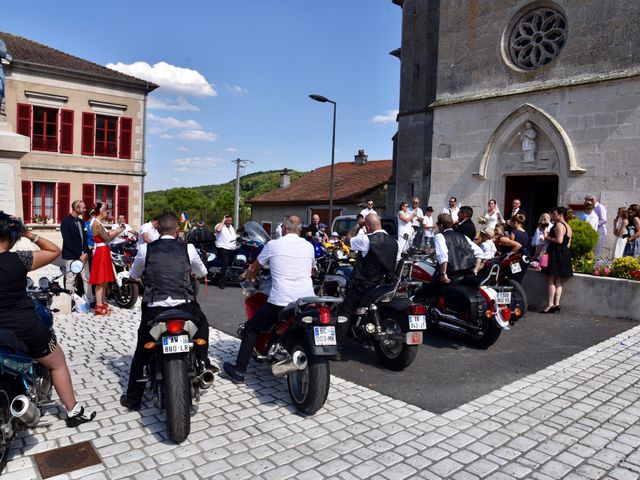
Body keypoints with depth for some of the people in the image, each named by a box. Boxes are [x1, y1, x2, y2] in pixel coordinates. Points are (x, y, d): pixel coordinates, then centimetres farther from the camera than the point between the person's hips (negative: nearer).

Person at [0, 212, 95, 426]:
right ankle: (73, 413, 21)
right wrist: (30, 235, 2)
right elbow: (54, 251, -2)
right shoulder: (18, 259, -13)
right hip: (26, 328, -3)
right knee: (58, 364, 16)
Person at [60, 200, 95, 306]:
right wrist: (79, 255, -15)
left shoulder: (81, 221, 13)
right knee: (70, 280, 0)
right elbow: (67, 241, -14)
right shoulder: (66, 221, -9)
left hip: (82, 255, 7)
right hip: (71, 256, -7)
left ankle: (90, 300, 10)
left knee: (87, 278, 6)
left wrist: (86, 252, -1)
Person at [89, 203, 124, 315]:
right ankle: (99, 307, -3)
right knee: (100, 280, -7)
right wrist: (117, 232, -2)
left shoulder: (98, 223, 15)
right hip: (101, 252, -10)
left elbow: (106, 236, 14)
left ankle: (103, 303, 23)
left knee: (104, 279, 15)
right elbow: (107, 238, -16)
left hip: (104, 252, 10)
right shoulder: (96, 224, -15)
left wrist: (116, 231, 9)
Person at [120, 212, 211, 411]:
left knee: (141, 353, 20)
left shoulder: (145, 249, 4)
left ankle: (133, 399, 27)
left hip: (153, 310, 1)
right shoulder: (188, 248, 4)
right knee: (202, 324, 32)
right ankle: (202, 363, 20)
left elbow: (133, 276, 18)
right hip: (185, 307, 0)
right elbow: (202, 273, 20)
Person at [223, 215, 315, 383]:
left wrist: (249, 275, 39)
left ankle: (239, 372, 19)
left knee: (251, 328, 16)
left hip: (280, 302, -3)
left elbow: (254, 269, 17)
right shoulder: (309, 246, 10)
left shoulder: (273, 245, 3)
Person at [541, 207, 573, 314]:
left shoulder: (558, 225, -11)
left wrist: (548, 238, -8)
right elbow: (568, 243, 20)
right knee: (558, 282, 8)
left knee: (551, 280, -7)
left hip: (556, 253, -10)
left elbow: (559, 240, -21)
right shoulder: (568, 227, 19)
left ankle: (550, 304, -9)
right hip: (565, 254, 10)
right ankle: (556, 305, 6)